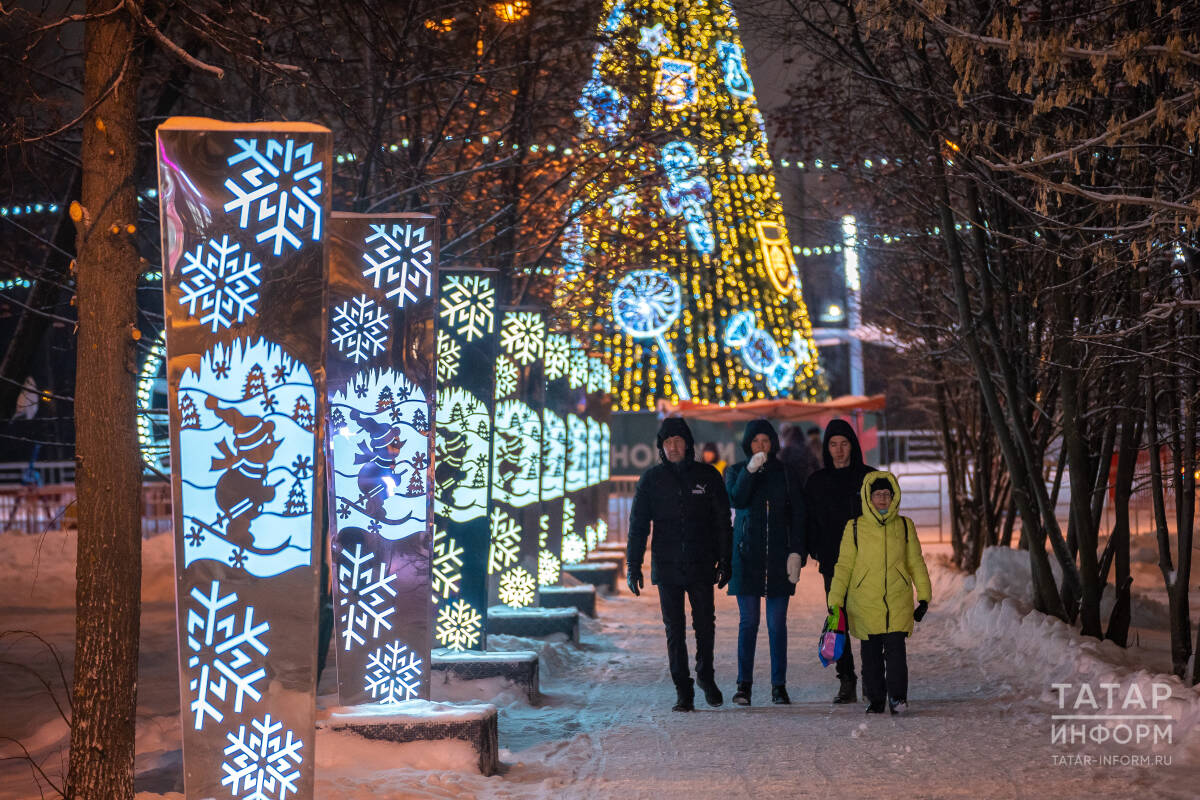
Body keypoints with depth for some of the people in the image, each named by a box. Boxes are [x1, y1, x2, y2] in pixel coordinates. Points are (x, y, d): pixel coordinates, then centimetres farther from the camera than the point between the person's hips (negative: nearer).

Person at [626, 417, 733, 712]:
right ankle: (683, 690, 9)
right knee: (675, 631, 2)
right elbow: (638, 525, 5)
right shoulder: (653, 479, 4)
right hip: (666, 566, 0)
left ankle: (705, 675, 26)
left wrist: (725, 562, 1)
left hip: (701, 566, 0)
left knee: (705, 626, 2)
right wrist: (633, 566, -2)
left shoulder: (707, 476, 4)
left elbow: (723, 522, 7)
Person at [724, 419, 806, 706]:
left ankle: (779, 685, 6)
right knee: (748, 621, -2)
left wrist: (796, 552, -4)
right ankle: (744, 684, 3)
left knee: (777, 623, 1)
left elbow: (798, 514, 5)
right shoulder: (736, 471, 7)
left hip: (779, 556, 0)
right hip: (747, 555, 0)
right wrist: (750, 471, -24)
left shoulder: (785, 473, 8)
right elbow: (736, 500, -13)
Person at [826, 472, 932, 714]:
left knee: (895, 648, -9)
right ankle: (875, 699, 17)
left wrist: (924, 596, 11)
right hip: (865, 602, 0)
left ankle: (897, 696, 3)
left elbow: (916, 563, 14)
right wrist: (835, 601, 1)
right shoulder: (855, 528, 3)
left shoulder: (905, 526, 8)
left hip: (898, 602, 0)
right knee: (871, 653, 5)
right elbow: (844, 566, 6)